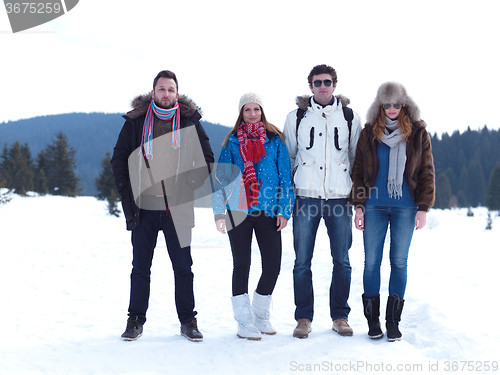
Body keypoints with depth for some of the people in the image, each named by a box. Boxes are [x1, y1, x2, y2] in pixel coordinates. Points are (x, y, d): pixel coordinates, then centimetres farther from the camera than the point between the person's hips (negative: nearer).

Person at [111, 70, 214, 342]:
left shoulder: (190, 122, 3)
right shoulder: (135, 122, 3)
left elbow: (207, 161, 10)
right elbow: (119, 159, 8)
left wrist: (193, 189, 0)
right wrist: (127, 195, -1)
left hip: (177, 208, 0)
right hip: (144, 207, 0)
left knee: (183, 266, 4)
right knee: (140, 267, 7)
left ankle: (187, 320, 15)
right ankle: (136, 320, 17)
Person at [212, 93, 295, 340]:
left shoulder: (275, 139, 6)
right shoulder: (232, 141, 5)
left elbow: (285, 175, 6)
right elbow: (222, 176, 5)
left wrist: (284, 210, -1)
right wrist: (219, 212, -2)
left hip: (268, 209, 1)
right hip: (238, 209, -1)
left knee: (273, 264, 0)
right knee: (241, 264, 2)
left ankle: (260, 316, 20)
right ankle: (244, 322, 9)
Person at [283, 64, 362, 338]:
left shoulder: (350, 117, 10)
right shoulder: (296, 117, 9)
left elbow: (358, 157, 14)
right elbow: (287, 156, 14)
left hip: (340, 197, 1)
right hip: (306, 197, 0)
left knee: (342, 261, 4)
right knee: (302, 261, 0)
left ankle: (340, 316, 15)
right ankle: (303, 318, 10)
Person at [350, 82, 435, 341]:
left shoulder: (418, 133, 4)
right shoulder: (369, 133, 6)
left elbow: (427, 172, 4)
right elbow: (358, 171, 8)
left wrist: (423, 208, -2)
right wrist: (358, 206, 1)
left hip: (405, 207, -1)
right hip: (374, 206, 1)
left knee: (399, 262, 2)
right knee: (372, 261, 1)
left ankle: (393, 321, 10)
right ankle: (372, 320, 10)